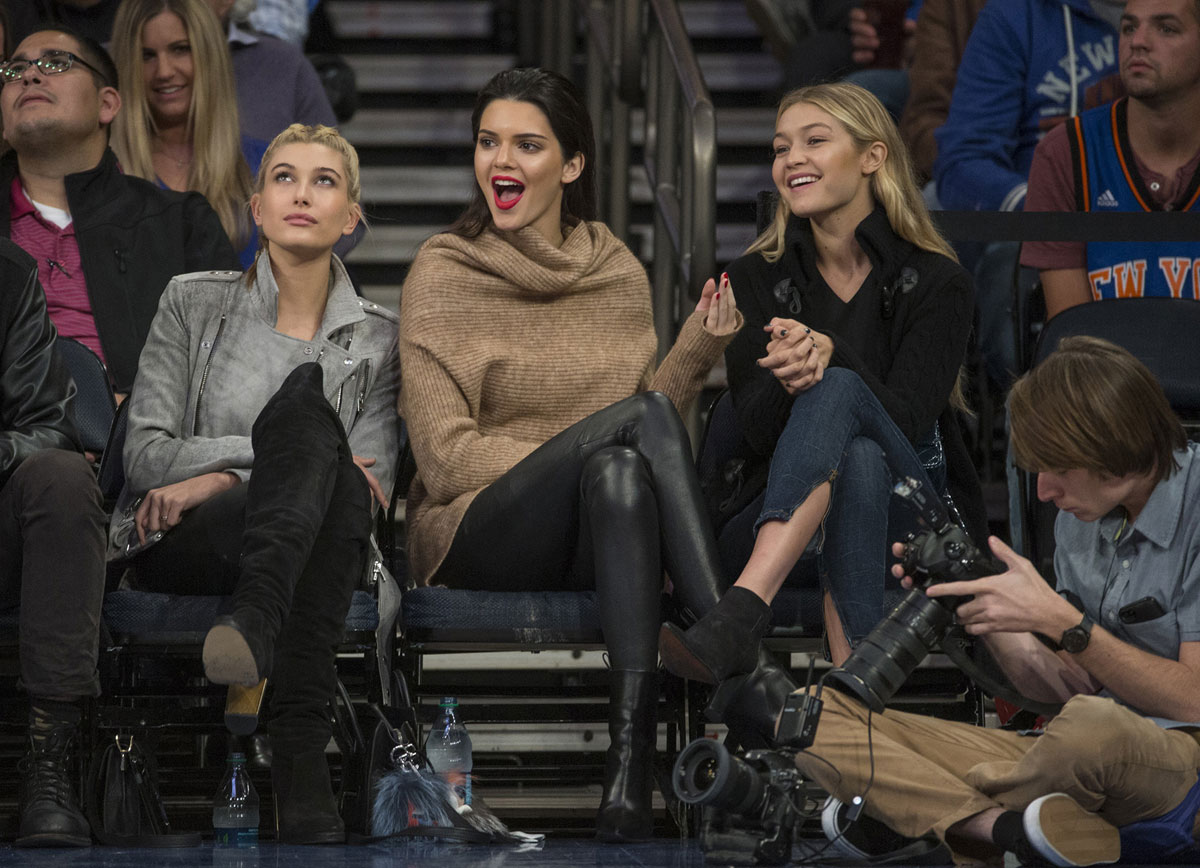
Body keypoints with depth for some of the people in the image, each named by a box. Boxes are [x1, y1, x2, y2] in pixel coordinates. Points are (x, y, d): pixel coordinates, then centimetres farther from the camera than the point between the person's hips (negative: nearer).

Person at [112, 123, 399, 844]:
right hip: (178, 549, -1)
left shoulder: (376, 339, 14)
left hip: (312, 556, 2)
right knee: (305, 392, -31)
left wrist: (218, 479, -9)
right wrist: (273, 447, -12)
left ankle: (299, 745, -55)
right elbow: (144, 454, 2)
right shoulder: (196, 304, 11)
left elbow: (370, 483, 1)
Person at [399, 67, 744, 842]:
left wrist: (701, 347, -3)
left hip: (602, 541, 3)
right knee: (637, 417, -30)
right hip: (480, 534, -3)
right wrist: (577, 453, -17)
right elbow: (445, 455, -7)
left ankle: (633, 761, -45)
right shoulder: (443, 273, 2)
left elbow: (649, 446, 13)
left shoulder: (619, 273, 13)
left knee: (620, 473, -35)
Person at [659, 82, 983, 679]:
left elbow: (905, 419, -12)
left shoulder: (935, 282, 0)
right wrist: (785, 379, -27)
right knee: (859, 462, -36)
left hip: (910, 518, -2)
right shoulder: (755, 280, 8)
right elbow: (758, 429, -4)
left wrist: (828, 356, -30)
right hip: (779, 519, 2)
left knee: (837, 392, -34)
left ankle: (739, 615, -56)